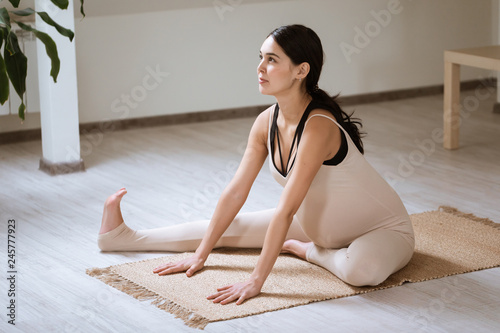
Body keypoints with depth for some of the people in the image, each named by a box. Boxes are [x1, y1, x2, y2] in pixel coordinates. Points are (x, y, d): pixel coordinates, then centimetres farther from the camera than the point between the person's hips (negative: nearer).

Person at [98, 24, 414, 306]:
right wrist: (200, 253, -2)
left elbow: (285, 211, -35)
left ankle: (307, 250, -8)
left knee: (362, 268, -39)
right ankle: (125, 237, 15)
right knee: (232, 227, 4)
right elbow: (235, 191, -3)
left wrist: (256, 281, -35)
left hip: (383, 229, -7)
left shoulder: (318, 126, -34)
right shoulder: (267, 122, -9)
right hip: (317, 223, 7)